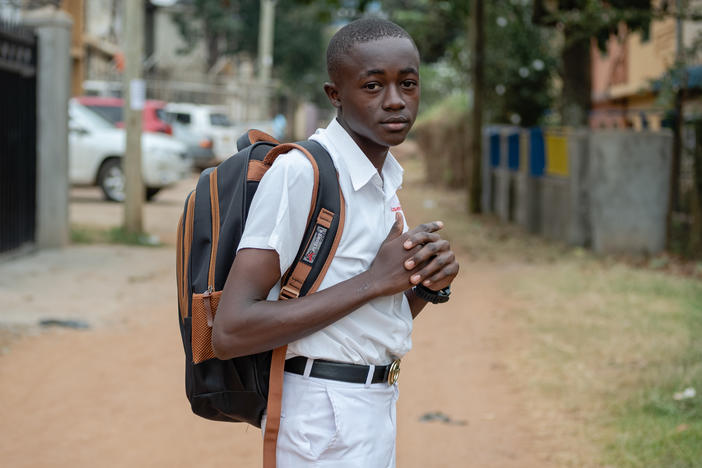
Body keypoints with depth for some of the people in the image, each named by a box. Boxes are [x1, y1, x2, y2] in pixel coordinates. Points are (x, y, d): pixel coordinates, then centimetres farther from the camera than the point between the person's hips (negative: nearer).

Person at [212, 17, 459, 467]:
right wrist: (373, 281, -22)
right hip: (324, 424, -8)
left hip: (376, 411, 8)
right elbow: (230, 333, -25)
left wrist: (431, 282, -5)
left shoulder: (386, 177, 10)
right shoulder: (298, 173, -18)